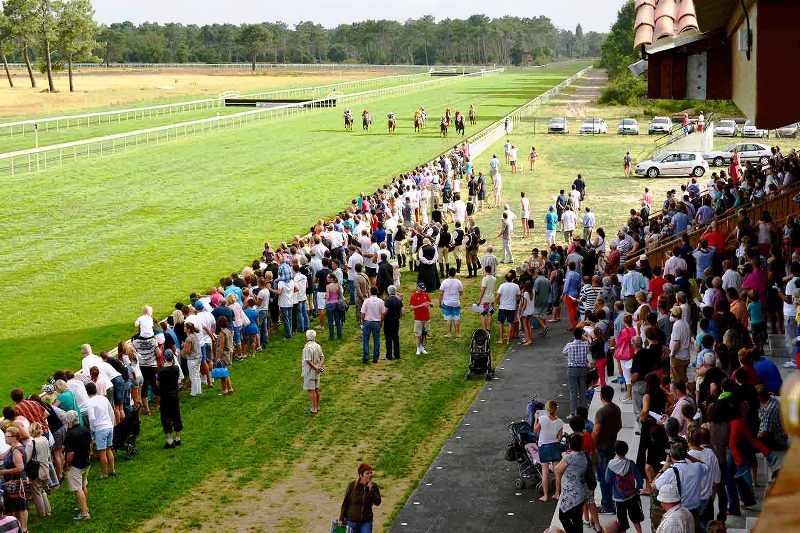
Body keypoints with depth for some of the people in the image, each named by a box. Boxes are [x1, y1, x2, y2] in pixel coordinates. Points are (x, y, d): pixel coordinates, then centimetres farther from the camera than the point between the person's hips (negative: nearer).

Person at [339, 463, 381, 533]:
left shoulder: (374, 486, -4)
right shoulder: (352, 485, -10)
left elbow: (377, 502, -12)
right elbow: (345, 502, -3)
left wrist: (371, 489, -23)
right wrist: (341, 519, -1)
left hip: (366, 521, 1)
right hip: (352, 520, -1)